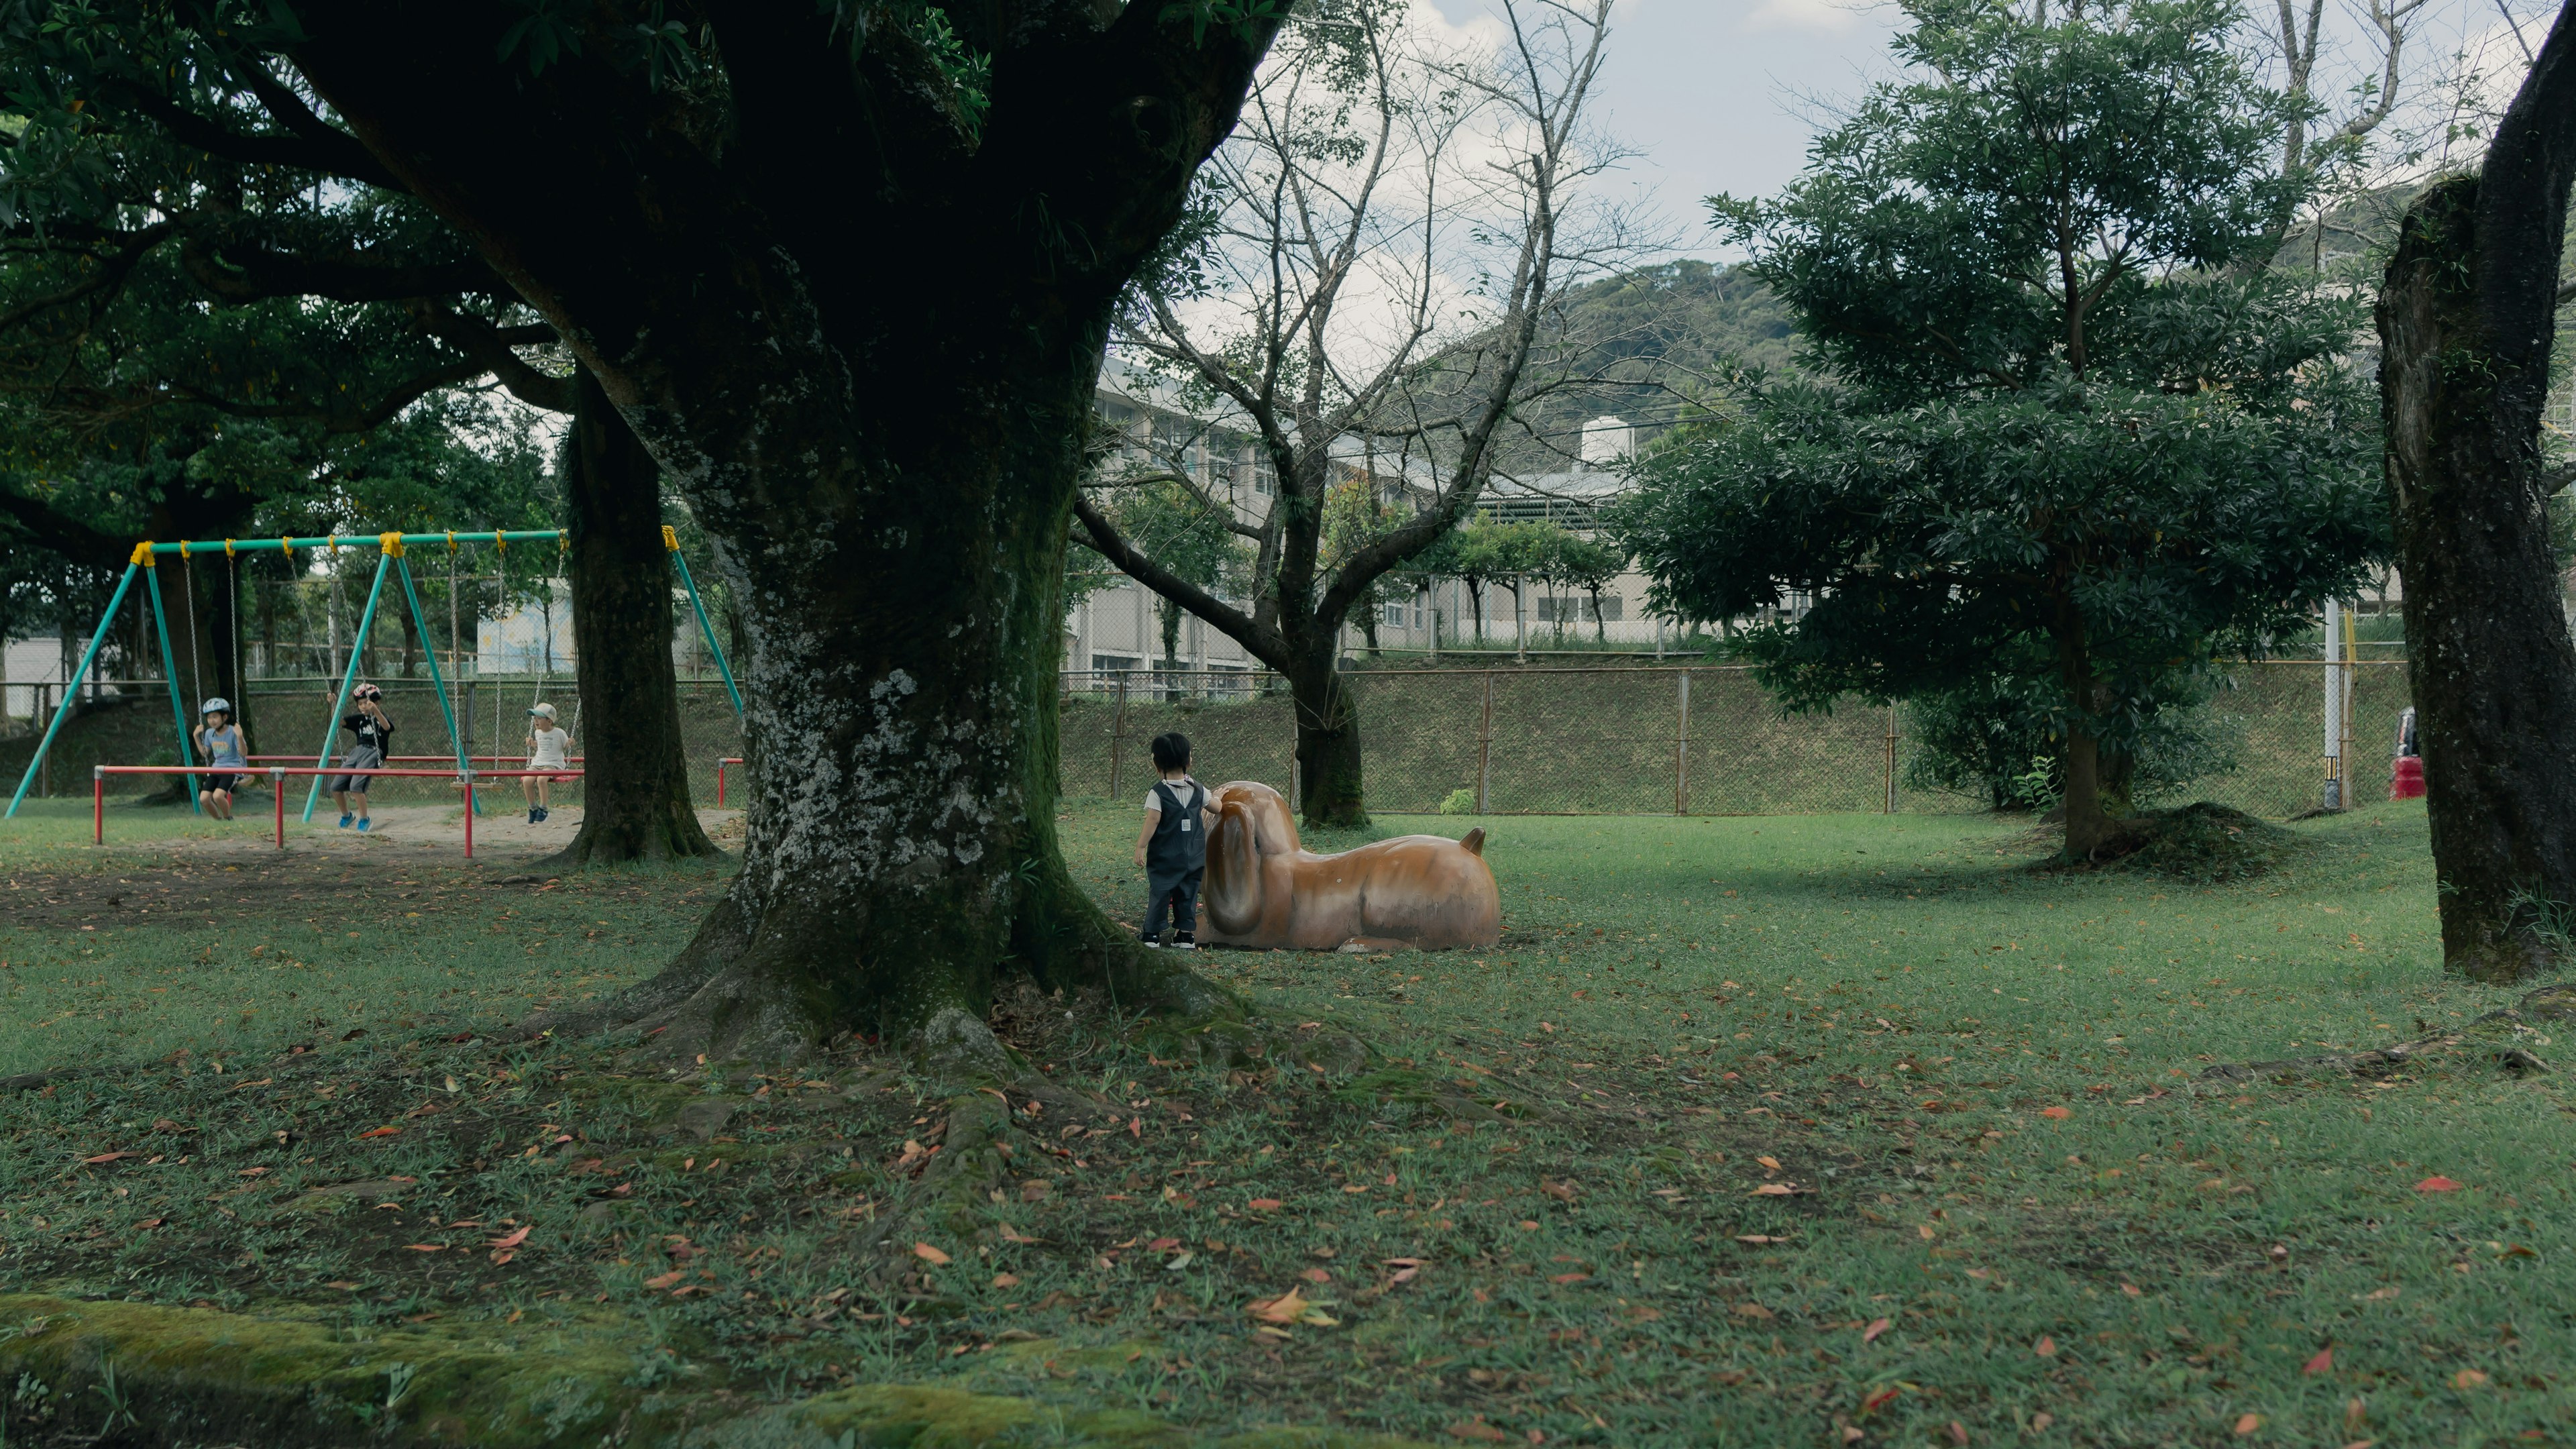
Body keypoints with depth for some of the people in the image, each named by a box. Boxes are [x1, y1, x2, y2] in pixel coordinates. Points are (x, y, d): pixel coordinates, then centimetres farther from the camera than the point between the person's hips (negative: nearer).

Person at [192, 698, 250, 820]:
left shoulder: (232, 732, -12)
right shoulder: (209, 733, 7)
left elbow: (244, 753, -16)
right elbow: (204, 753, 22)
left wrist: (240, 737, -30)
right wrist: (196, 737, 13)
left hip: (233, 770, -6)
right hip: (217, 769, 6)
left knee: (218, 796, -28)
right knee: (204, 798, -12)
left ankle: (228, 818, 0)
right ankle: (219, 819, 14)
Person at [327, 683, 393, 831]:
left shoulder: (380, 719, 1)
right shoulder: (359, 719, 18)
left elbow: (387, 727, -23)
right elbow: (338, 722, 10)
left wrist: (375, 710, -40)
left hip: (373, 753, -6)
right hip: (356, 752, 6)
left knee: (355, 785, -27)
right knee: (336, 787, -5)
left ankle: (364, 820, -11)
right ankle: (346, 815, 20)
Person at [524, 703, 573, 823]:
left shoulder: (559, 733, -2)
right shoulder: (538, 733, 15)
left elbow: (566, 748, 8)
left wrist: (570, 744, -13)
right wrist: (532, 744, 15)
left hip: (554, 764, -5)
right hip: (537, 764, 5)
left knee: (541, 779, -36)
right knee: (527, 780, -25)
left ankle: (543, 809, -23)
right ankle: (533, 809, -8)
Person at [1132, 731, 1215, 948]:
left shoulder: (1158, 793, -11)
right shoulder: (1198, 790, 1)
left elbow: (1152, 821, -17)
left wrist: (1140, 847, -14)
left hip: (1164, 857, -3)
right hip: (1193, 857, 3)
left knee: (1158, 893, 4)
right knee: (1187, 893, 11)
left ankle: (1152, 934, 5)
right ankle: (1186, 933, 10)